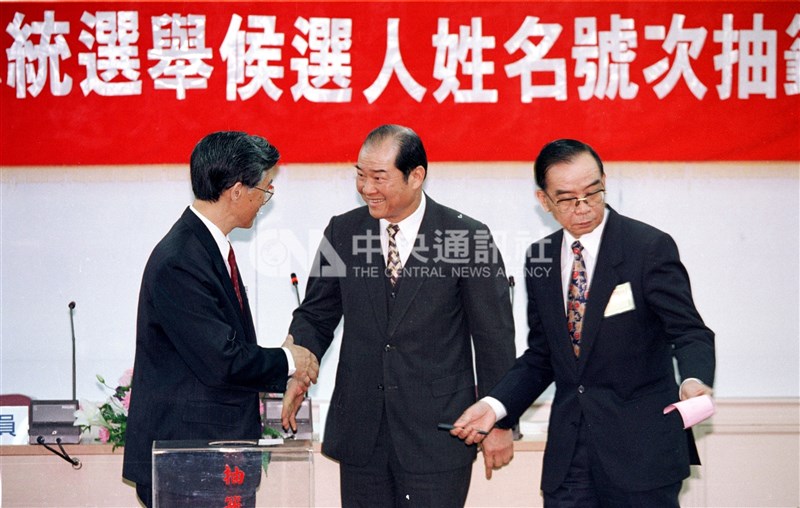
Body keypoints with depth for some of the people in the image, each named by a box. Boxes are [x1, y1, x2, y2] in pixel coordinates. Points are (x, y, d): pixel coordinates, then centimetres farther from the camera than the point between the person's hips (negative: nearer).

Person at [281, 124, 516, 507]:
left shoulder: (468, 237, -5)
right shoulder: (341, 232, 5)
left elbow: (494, 339, -1)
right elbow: (315, 314, 13)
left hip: (437, 433, -3)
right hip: (360, 433, 3)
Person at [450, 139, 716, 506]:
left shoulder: (650, 247, -8)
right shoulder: (540, 260, 9)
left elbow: (689, 331, -11)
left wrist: (694, 380, -33)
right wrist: (496, 405, -2)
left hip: (641, 448, -4)